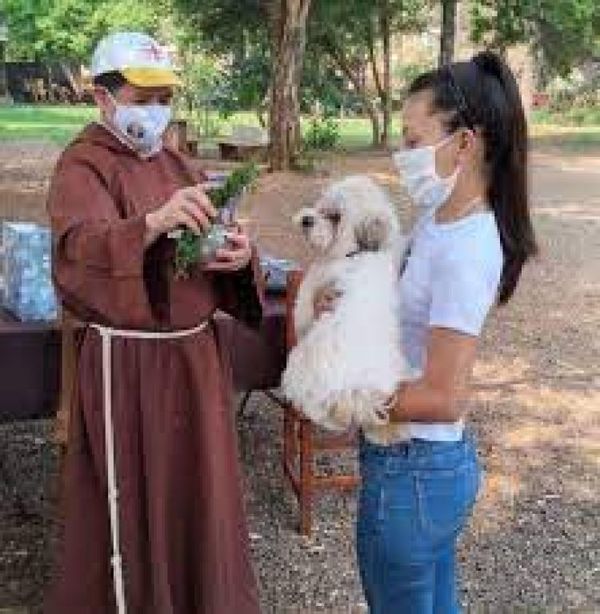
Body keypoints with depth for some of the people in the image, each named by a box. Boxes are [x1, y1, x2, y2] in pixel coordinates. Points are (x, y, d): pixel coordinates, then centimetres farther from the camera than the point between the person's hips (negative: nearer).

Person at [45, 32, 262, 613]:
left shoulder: (174, 162, 12)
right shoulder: (82, 167, -10)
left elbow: (208, 238, 9)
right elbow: (81, 250, -30)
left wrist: (238, 254, -15)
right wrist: (152, 223, -48)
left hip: (195, 351, 7)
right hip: (128, 362, -7)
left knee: (195, 484, 18)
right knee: (134, 498, 4)